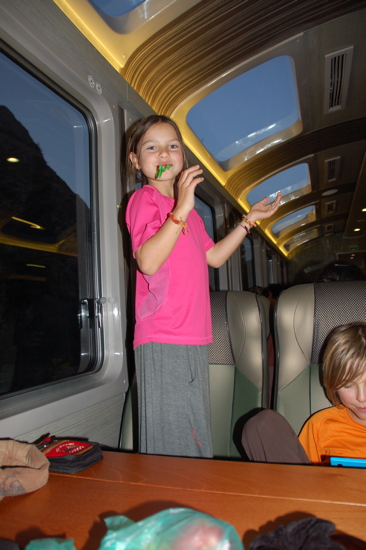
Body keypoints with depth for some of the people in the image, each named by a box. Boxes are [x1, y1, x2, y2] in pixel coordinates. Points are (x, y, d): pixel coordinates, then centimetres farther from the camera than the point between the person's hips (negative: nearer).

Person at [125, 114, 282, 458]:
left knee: (197, 436, 16)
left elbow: (214, 256, 24)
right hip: (161, 341, -8)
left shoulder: (186, 207, 20)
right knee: (170, 437, 0)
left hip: (194, 338, 8)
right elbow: (147, 261, -21)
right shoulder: (143, 199, -5)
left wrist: (250, 219, 24)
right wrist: (182, 209, -25)